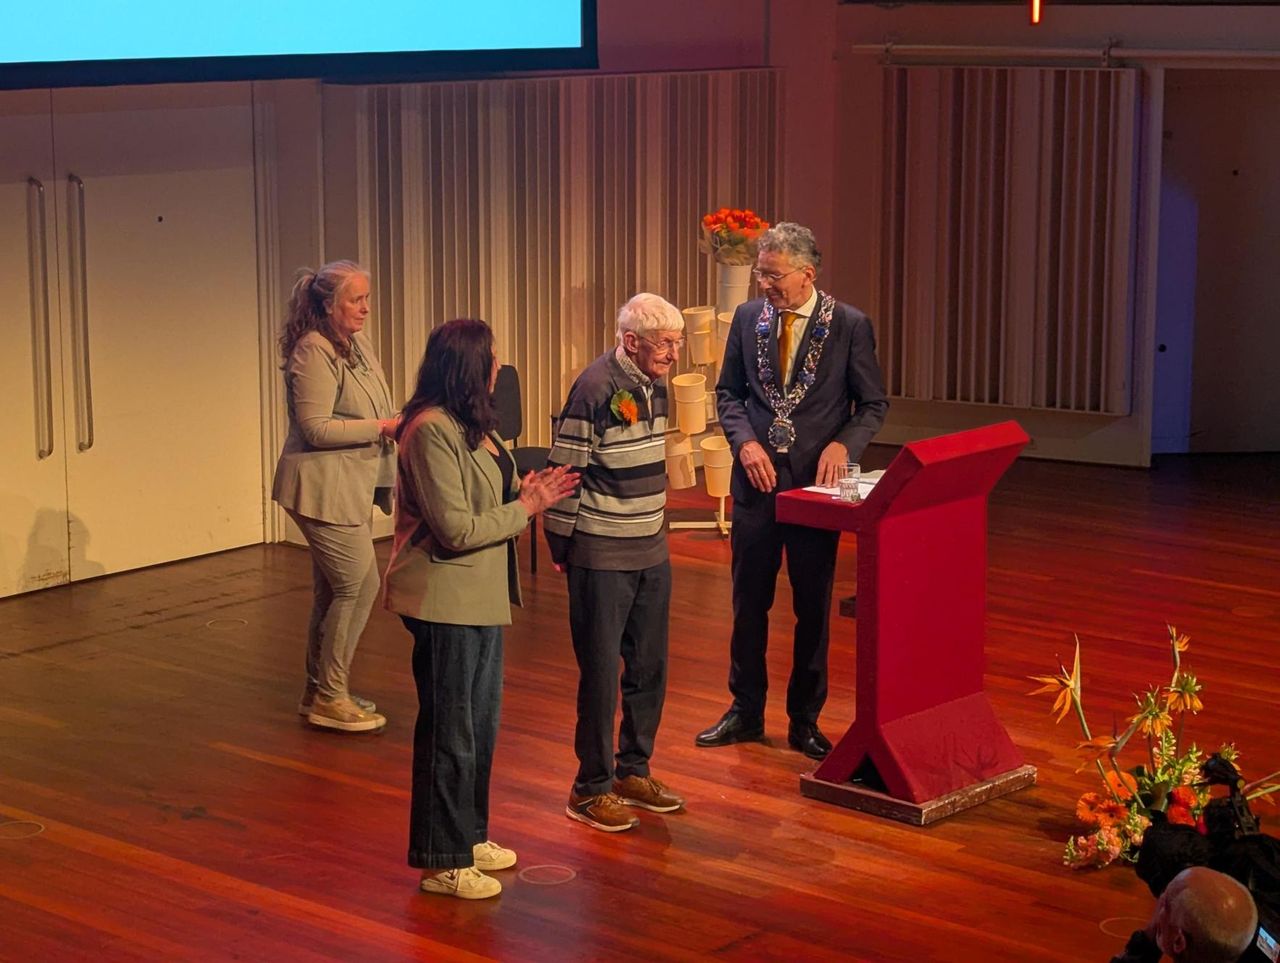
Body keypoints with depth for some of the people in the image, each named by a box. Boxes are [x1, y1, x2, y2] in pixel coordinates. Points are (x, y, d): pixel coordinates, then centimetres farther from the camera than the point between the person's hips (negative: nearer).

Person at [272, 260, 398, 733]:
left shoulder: (358, 343, 11)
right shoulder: (314, 352, -17)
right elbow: (315, 427, -22)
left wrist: (395, 426, 4)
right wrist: (382, 427, -21)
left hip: (351, 487, 9)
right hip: (324, 490, -9)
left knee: (334, 592, 15)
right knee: (360, 587, -6)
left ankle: (320, 692, 26)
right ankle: (330, 697, 4)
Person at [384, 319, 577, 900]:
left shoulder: (469, 426, 11)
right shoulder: (432, 430, -21)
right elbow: (456, 529, -22)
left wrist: (527, 495, 1)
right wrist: (523, 509, -14)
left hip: (481, 595, 10)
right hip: (445, 600, -10)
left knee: (481, 722, 19)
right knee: (450, 733, -1)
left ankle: (468, 836, 32)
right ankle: (442, 862, 9)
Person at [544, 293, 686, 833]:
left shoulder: (653, 385, 7)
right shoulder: (596, 388, -18)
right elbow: (566, 472, -15)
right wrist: (562, 546, -10)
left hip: (651, 553, 8)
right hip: (602, 559, -8)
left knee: (649, 666, 13)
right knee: (602, 672, 0)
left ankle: (633, 770, 27)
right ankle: (592, 788, 10)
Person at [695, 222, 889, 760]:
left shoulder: (849, 326, -7)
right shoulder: (748, 317, 1)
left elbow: (873, 405, -1)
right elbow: (728, 392, 8)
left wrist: (842, 444, -19)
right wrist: (746, 442, -9)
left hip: (815, 482, -2)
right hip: (757, 476, 3)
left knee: (813, 607, 7)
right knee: (749, 602, 10)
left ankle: (805, 720, 19)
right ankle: (745, 712, 23)